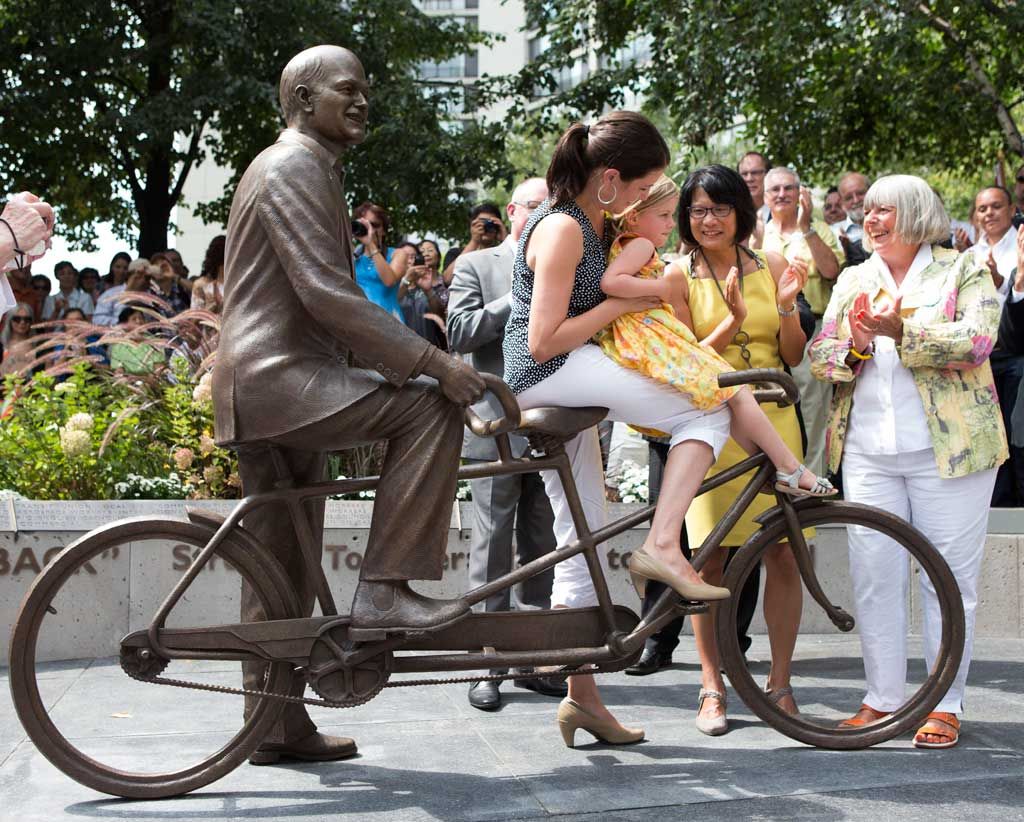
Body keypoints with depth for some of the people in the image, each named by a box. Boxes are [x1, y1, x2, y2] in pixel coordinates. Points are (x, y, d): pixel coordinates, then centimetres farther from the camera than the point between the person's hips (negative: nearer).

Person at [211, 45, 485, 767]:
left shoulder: (312, 170, 24)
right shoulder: (292, 167, -10)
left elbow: (335, 297, 27)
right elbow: (328, 295, -22)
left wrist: (419, 358, 22)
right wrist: (433, 362, -26)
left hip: (279, 384, 11)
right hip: (276, 380, -11)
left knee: (285, 573, 12)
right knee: (431, 409, -23)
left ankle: (278, 724, 20)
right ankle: (383, 591, -19)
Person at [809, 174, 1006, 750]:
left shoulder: (965, 271, 3)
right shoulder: (854, 280, 16)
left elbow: (976, 342, -13)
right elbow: (819, 357, 10)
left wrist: (902, 331, -24)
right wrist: (854, 346, -12)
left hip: (948, 448, -4)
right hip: (868, 449, 4)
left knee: (949, 578, 0)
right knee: (874, 576, 3)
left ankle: (945, 705, 10)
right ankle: (883, 698, 14)